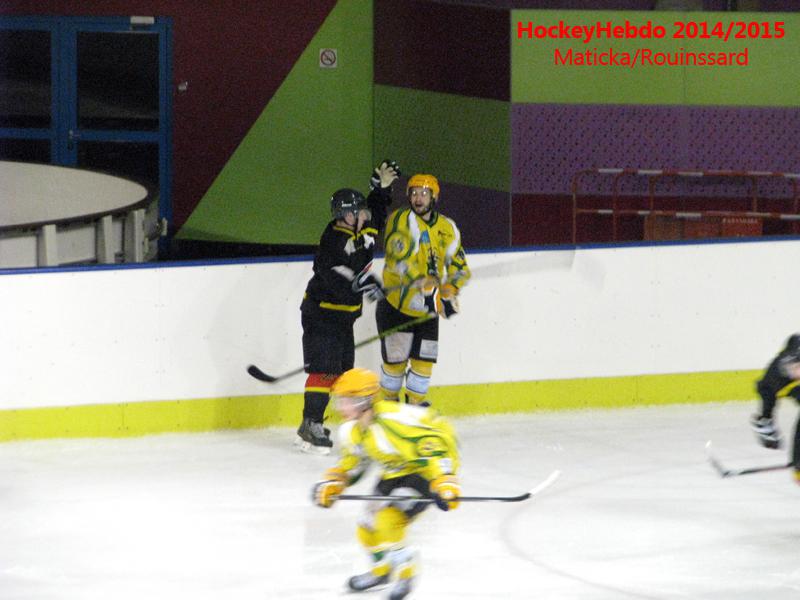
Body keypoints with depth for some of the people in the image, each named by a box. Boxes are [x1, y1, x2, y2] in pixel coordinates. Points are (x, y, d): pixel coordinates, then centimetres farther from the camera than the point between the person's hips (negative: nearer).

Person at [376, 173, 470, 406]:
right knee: (396, 358, -2)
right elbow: (400, 259, -26)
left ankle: (414, 404, 22)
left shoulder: (447, 228, 6)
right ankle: (389, 401, 21)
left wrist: (449, 292, -13)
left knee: (424, 359, 4)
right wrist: (424, 285, -37)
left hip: (427, 308, 5)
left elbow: (458, 266, 7)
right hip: (397, 303, -5)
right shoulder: (401, 220, -12)